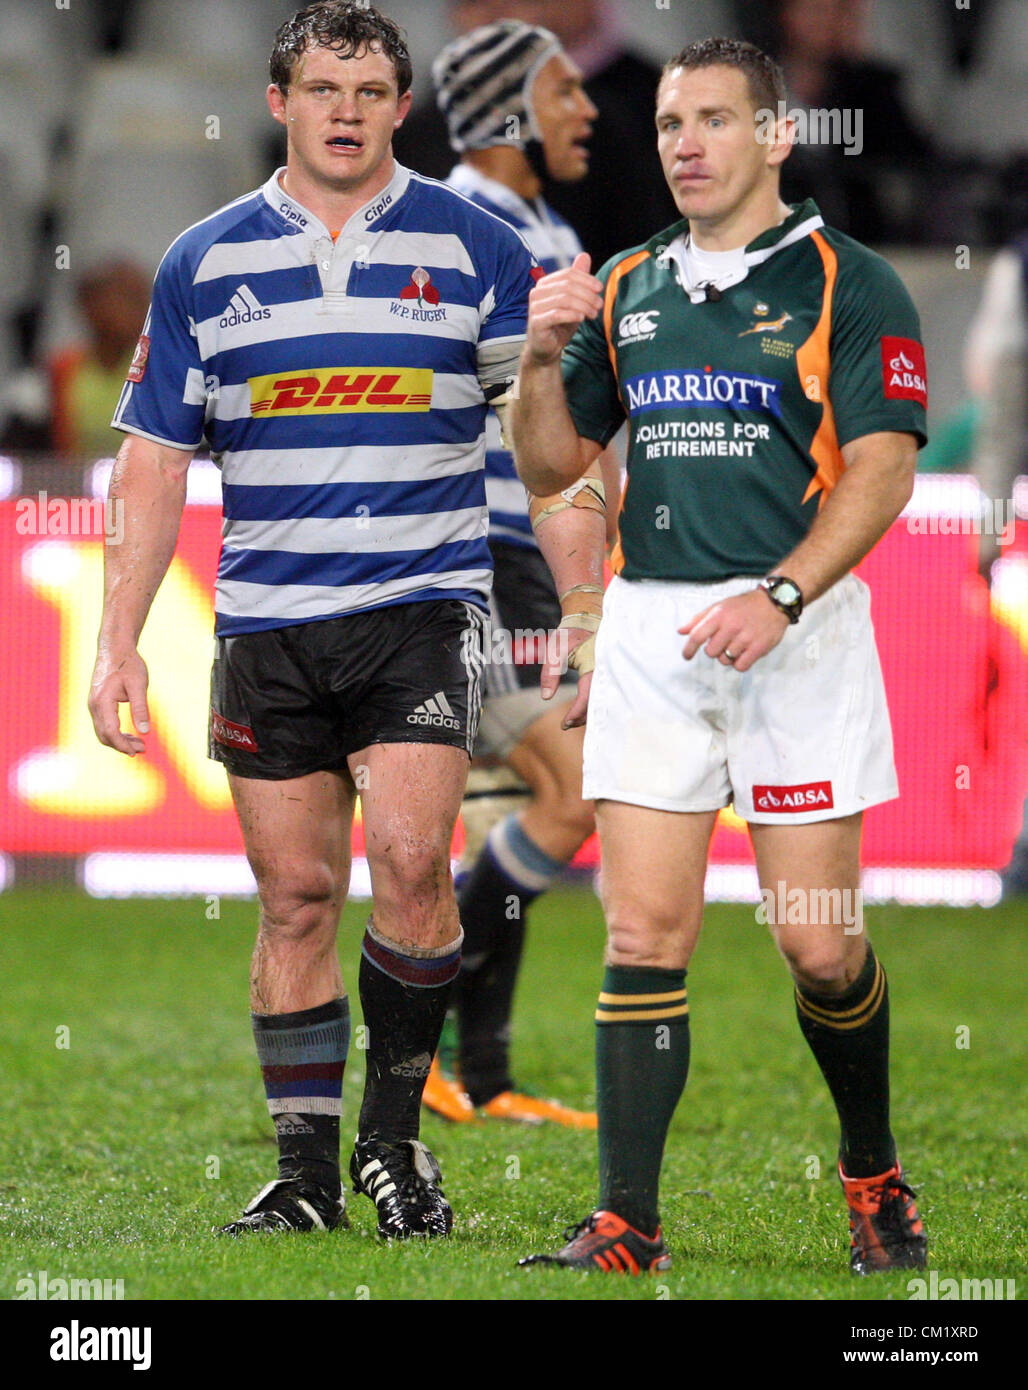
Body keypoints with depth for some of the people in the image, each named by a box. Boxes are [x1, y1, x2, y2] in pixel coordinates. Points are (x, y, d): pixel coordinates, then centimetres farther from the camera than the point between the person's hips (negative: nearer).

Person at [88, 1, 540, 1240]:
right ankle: (305, 1171, 11)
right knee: (295, 894, 3)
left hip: (422, 610, -2)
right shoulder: (205, 264, 8)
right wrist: (119, 642, 5)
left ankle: (395, 1129, 2)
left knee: (409, 859, -17)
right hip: (266, 623, 2)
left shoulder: (471, 247, 3)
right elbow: (154, 460, 10)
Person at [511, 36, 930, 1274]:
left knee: (820, 944, -2)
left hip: (798, 631, -4)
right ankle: (626, 1226, -5)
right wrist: (542, 358, 0)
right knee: (643, 934, -4)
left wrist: (781, 595, -20)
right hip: (647, 634, 4)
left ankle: (874, 1173, 22)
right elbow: (551, 468, 19)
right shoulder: (625, 290, 15)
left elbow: (883, 469, -8)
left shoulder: (846, 284, 0)